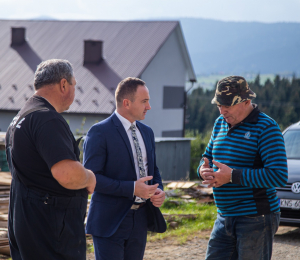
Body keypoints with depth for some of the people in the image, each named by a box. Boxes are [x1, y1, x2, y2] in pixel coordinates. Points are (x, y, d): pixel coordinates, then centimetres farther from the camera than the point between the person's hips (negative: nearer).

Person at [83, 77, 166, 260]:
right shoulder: (100, 132, -11)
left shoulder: (146, 132, 13)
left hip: (139, 222, 7)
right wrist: (131, 188, -24)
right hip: (110, 222, -7)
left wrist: (158, 191, -1)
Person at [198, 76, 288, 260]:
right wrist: (204, 170, -5)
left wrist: (232, 176, -23)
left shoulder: (266, 128, -13)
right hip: (224, 218, 7)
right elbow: (207, 157, 21)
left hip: (256, 219, -7)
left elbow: (279, 176, -21)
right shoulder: (220, 123, 11)